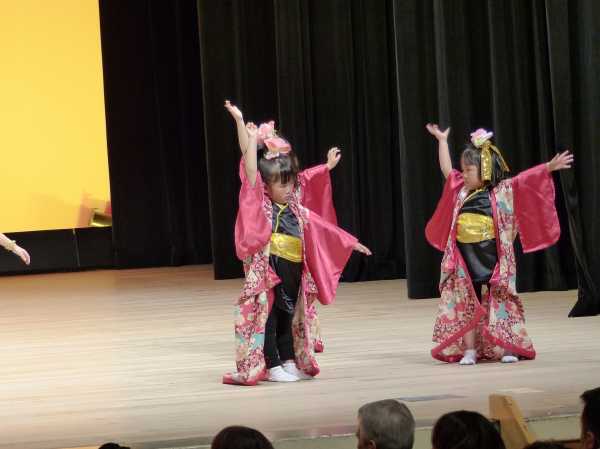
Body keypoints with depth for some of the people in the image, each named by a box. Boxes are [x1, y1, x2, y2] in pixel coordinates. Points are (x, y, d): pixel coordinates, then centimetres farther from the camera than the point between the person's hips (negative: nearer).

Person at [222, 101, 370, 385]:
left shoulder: (298, 211, 12)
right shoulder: (260, 206, -6)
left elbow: (324, 228, 21)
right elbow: (250, 168, -15)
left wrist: (351, 243, 23)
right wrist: (241, 124, -22)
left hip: (294, 273, 6)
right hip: (266, 271, -6)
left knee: (290, 317, 12)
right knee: (268, 316, -2)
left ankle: (290, 362, 21)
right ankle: (272, 366, 3)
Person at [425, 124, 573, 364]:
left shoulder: (501, 191, -3)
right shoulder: (461, 191, 10)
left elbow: (527, 179, -9)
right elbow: (446, 169, 19)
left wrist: (550, 167, -20)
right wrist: (442, 140, 23)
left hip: (492, 258, -4)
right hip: (464, 259, 4)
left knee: (499, 303, 1)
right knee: (466, 306, 4)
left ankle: (507, 348, 8)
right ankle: (469, 351, 8)